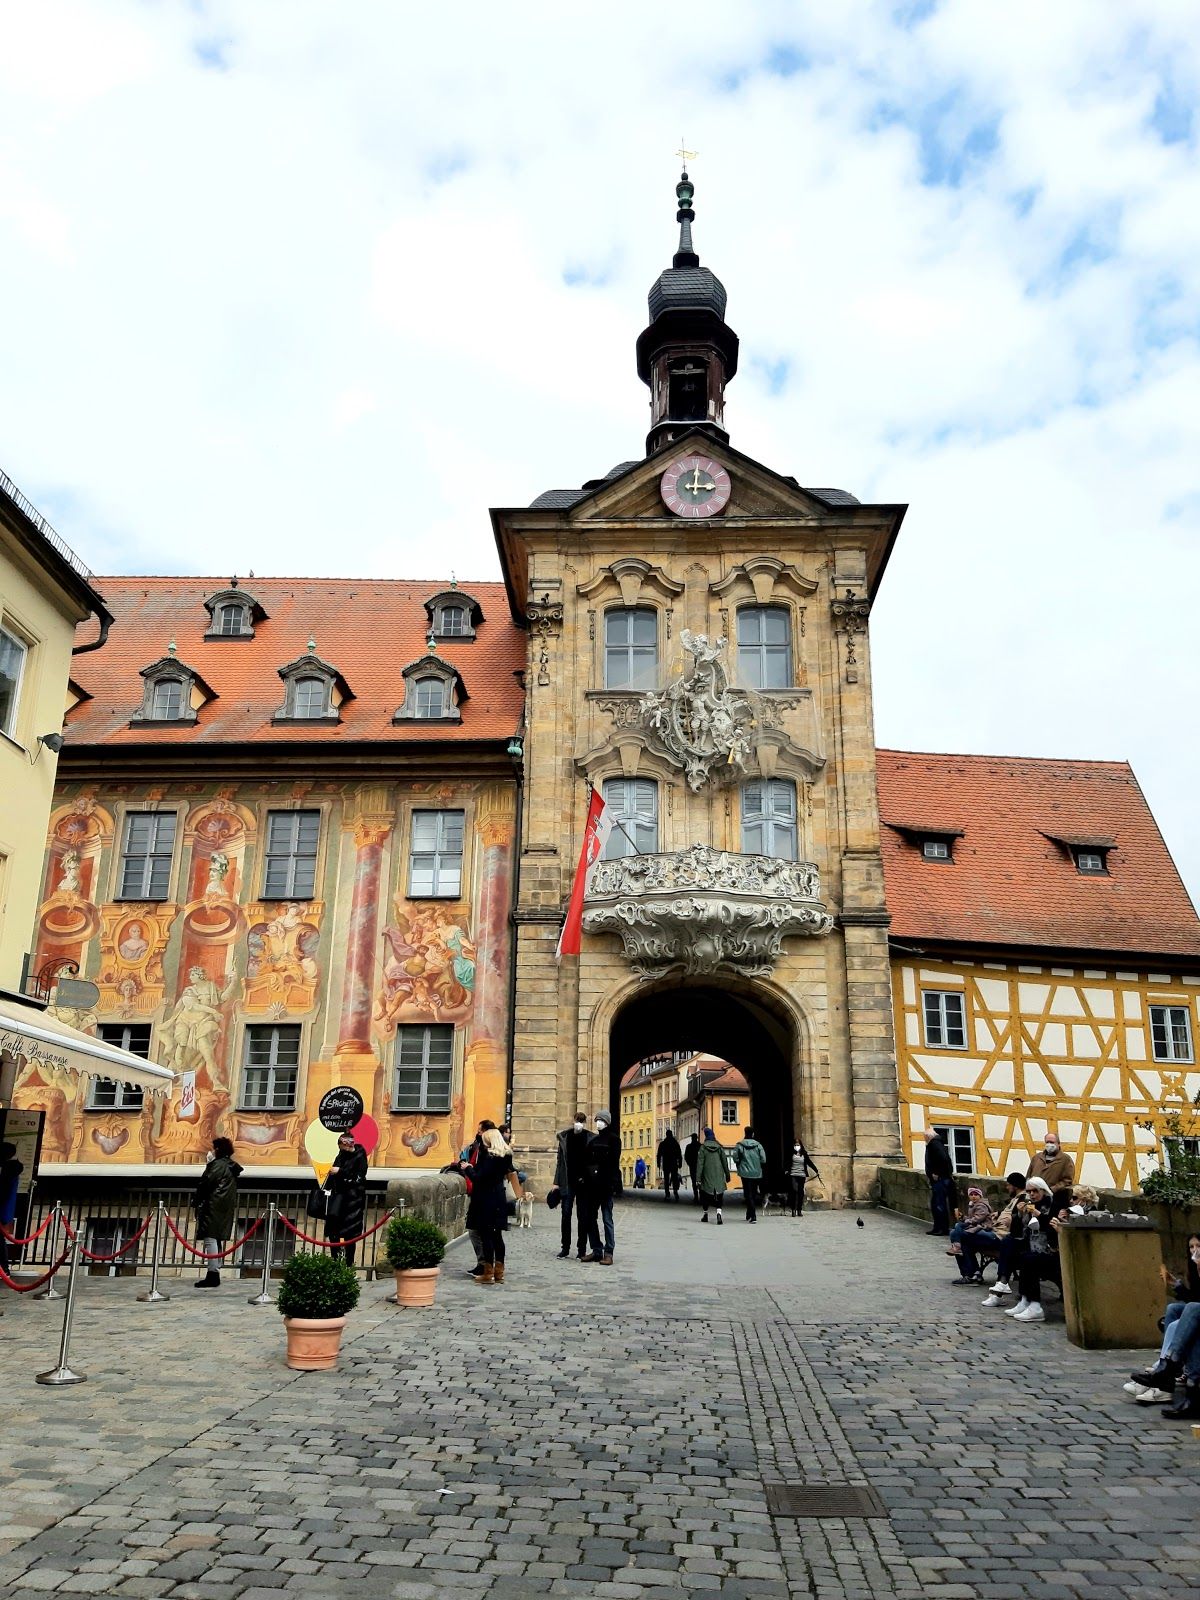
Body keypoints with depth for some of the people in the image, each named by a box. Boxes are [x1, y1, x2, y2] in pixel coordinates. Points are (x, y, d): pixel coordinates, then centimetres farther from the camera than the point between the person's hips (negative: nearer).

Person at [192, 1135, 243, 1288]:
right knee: (216, 1239, 13)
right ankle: (213, 1275, 17)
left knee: (210, 1238, -9)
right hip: (226, 1208, 9)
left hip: (214, 1206, -9)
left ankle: (213, 1276, -12)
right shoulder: (231, 1166, 16)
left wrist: (197, 1201, -1)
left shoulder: (217, 1165, -11)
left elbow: (205, 1184, -13)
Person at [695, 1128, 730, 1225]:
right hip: (719, 1176, 1)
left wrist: (698, 1179, -6)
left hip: (707, 1176, -1)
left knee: (705, 1195, 15)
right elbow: (725, 1162, 5)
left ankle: (705, 1214, 25)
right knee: (719, 1196, 3)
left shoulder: (703, 1147, -6)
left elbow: (700, 1164, -7)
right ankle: (719, 1212, -19)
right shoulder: (720, 1147, 1)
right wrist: (727, 1175, 14)